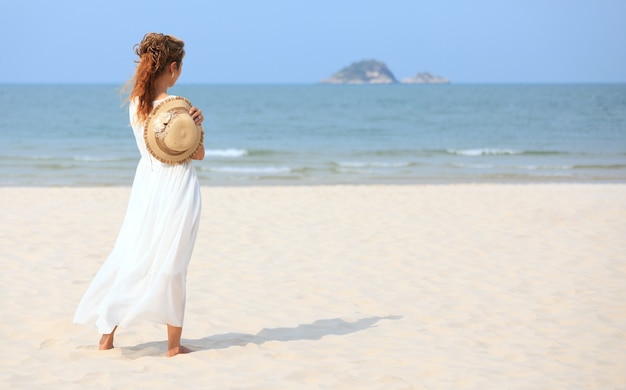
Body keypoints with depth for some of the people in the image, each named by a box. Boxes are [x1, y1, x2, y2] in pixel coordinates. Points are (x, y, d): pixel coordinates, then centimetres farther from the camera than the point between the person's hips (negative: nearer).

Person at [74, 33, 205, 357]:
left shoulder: (135, 101, 1)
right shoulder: (177, 105, -18)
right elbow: (198, 154, -9)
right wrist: (196, 125, -20)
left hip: (146, 183, 5)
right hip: (177, 188, -5)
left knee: (129, 257, 13)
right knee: (171, 265, 2)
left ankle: (107, 333, 15)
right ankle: (174, 344, 12)